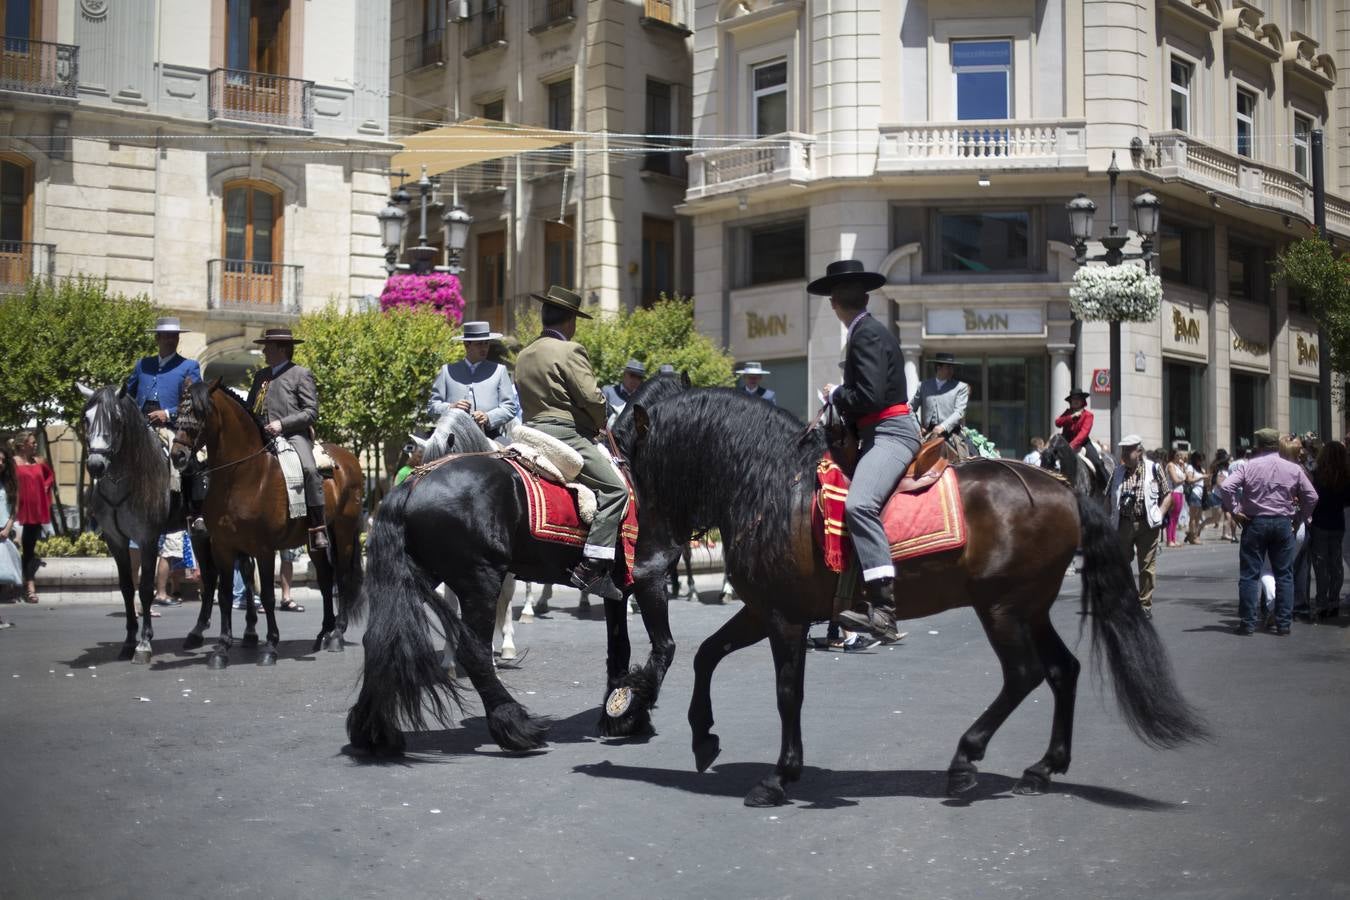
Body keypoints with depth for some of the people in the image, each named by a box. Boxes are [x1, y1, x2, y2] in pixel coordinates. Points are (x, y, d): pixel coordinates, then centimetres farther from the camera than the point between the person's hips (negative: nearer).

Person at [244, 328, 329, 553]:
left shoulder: (301, 374, 5)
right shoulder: (260, 376, 24)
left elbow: (311, 412, -3)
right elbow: (249, 409, 27)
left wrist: (282, 423, -15)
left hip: (294, 435, -7)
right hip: (262, 439, 7)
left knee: (309, 469, -32)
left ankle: (318, 529, -32)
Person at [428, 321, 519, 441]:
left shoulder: (499, 370, 18)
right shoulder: (447, 371, 18)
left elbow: (510, 408, 12)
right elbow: (432, 407, 16)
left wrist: (488, 417, -6)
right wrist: (451, 408, -4)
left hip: (490, 439, 0)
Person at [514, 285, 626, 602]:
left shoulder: (524, 356, 18)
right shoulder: (570, 351, -8)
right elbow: (591, 397, -15)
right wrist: (601, 424, 6)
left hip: (532, 432, 9)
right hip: (567, 435, -9)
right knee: (615, 489, -12)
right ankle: (592, 566, -24)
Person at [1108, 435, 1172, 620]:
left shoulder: (1153, 469, 0)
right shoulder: (1118, 472, 8)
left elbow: (1167, 495, 4)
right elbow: (1109, 497, 12)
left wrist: (1160, 515, -8)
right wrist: (1111, 519, 2)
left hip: (1147, 524, -2)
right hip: (1123, 524, 3)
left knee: (1147, 566, 3)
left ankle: (1145, 605, 13)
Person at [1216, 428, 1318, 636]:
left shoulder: (1248, 467, -4)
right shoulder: (1293, 469, 3)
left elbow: (1226, 488, -15)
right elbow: (1311, 496, 3)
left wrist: (1234, 510, -6)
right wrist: (1299, 518, 11)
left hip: (1255, 523, -1)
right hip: (1283, 523, 2)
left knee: (1249, 575, 3)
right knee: (1284, 575, 9)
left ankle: (1248, 623, 2)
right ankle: (1283, 623, 8)